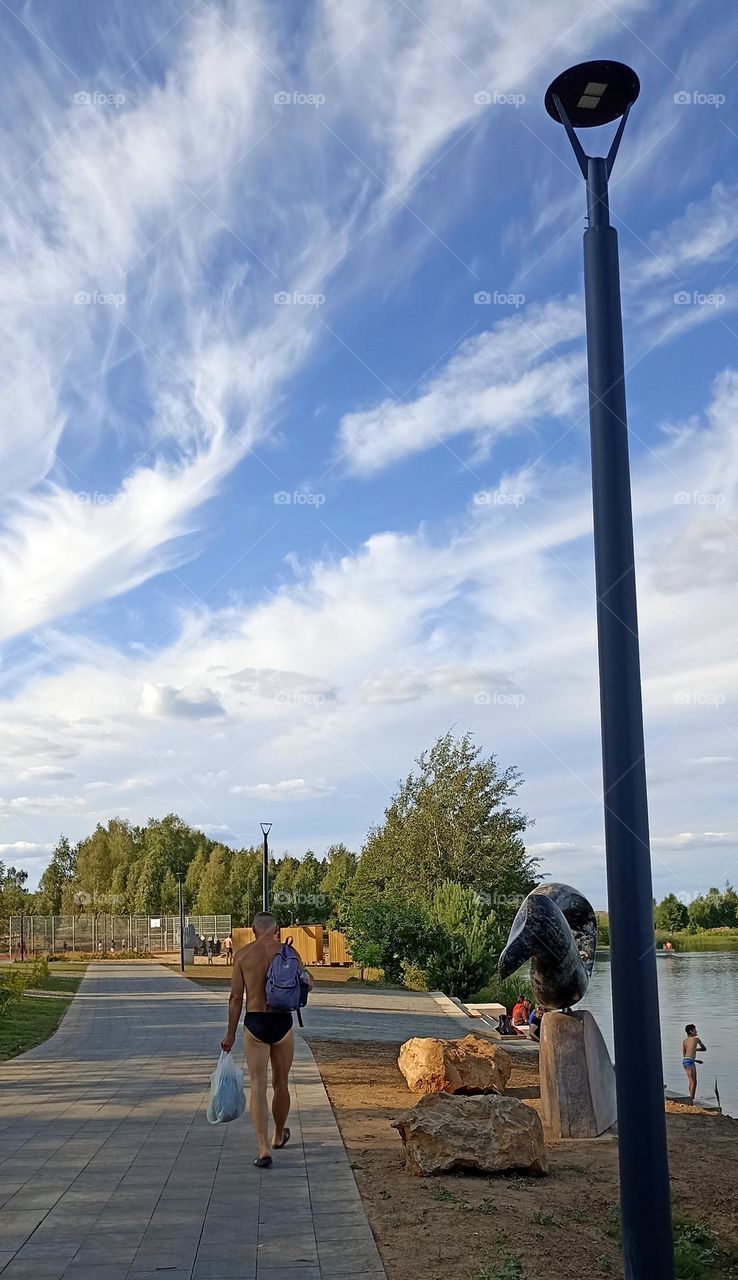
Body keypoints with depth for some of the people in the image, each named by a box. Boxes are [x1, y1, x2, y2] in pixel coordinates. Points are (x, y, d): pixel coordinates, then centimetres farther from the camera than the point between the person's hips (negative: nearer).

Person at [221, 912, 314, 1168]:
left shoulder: (243, 955, -2)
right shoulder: (289, 952, -1)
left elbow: (235, 997, -1)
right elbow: (307, 984, 10)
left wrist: (230, 1033, 6)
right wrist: (305, 976, 32)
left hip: (254, 1023, -1)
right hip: (282, 1022, 1)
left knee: (257, 1087, 2)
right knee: (281, 1083, 18)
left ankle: (264, 1149, -7)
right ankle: (278, 1136, 38)